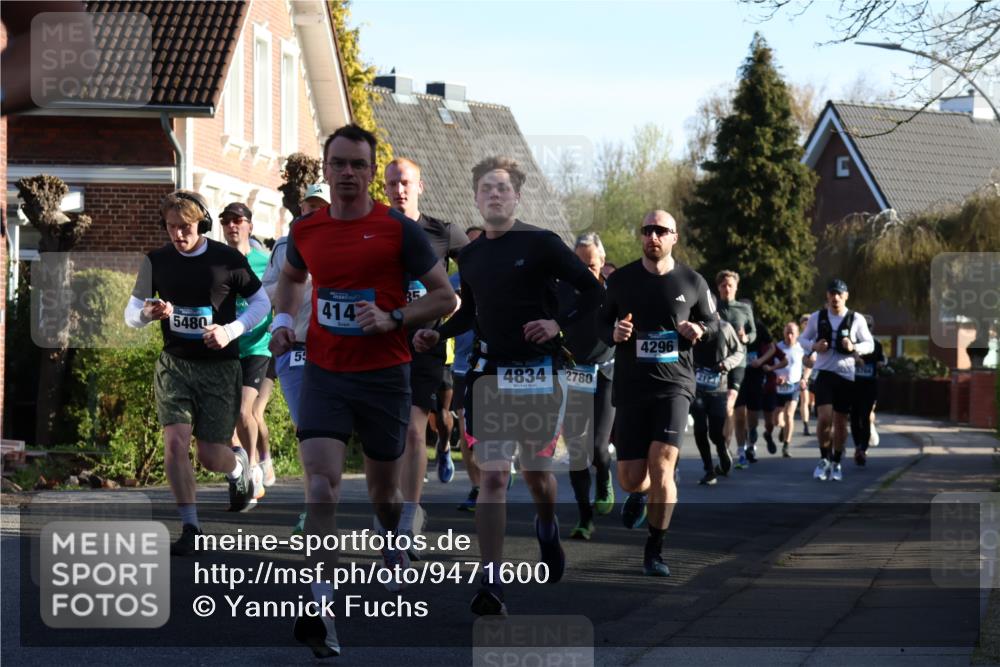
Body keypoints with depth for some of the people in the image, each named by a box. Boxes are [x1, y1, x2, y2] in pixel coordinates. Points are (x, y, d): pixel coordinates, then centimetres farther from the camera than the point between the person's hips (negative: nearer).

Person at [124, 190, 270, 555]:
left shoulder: (228, 259, -6)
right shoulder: (156, 261, 0)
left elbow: (261, 302, 4)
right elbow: (131, 312, 8)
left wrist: (231, 331, -13)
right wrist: (148, 313, -16)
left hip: (219, 366, -2)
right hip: (174, 364, 2)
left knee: (211, 456, -1)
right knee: (175, 442, -15)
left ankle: (239, 466, 38)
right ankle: (190, 528, -4)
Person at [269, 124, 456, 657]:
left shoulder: (398, 229, -7)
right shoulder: (305, 229, 3)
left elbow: (445, 296, -2)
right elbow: (290, 277, 26)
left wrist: (392, 319, -16)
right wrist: (283, 319, 7)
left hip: (384, 375, -1)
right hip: (323, 375, 1)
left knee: (383, 487, 15)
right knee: (320, 484, -16)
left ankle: (394, 547, 49)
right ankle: (320, 608, -20)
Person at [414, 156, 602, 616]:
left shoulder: (541, 244, -5)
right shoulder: (469, 256, 9)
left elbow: (592, 290, -2)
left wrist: (560, 325, -15)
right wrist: (438, 335, 9)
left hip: (539, 371, -2)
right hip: (489, 373, 3)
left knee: (537, 472, 10)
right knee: (492, 477, -8)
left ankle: (547, 527, 45)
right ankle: (490, 582, -11)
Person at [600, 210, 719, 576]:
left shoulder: (692, 282, 3)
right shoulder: (620, 280, 3)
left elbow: (712, 320, 17)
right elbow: (599, 323, 11)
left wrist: (700, 330, -6)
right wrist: (614, 334, -12)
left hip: (674, 385, -1)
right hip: (631, 387, 1)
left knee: (661, 465, -18)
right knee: (630, 477, 1)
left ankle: (655, 550, -3)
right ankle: (640, 492, 42)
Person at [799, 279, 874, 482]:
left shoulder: (856, 320, 0)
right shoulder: (817, 317, 3)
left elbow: (870, 344, 5)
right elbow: (803, 339, 12)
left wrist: (854, 348, -16)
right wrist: (814, 346, -10)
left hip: (846, 375, 1)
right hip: (824, 373, -1)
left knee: (841, 421, 7)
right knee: (824, 418, -15)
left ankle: (836, 463, 23)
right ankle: (824, 459, 5)